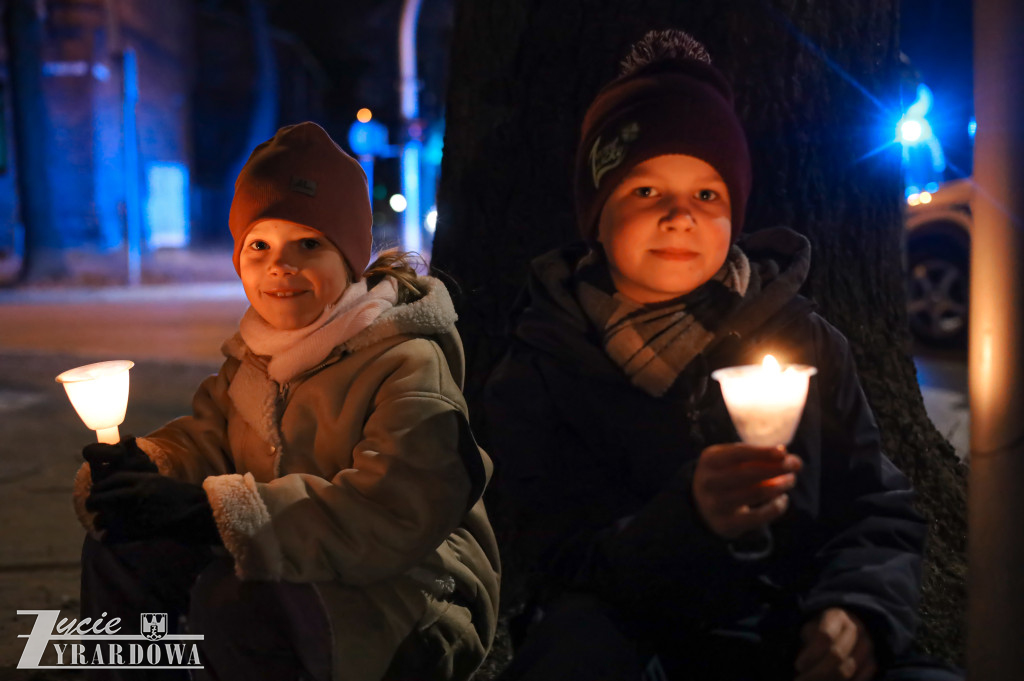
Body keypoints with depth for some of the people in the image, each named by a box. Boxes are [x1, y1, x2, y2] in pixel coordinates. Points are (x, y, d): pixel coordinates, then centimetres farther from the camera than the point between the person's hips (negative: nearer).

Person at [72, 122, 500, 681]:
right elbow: (207, 435, 10)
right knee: (124, 547, -2)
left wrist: (210, 508, -34)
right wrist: (142, 467, -17)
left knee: (234, 599, -33)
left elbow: (394, 517, -31)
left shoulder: (410, 363, -20)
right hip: (295, 564, 8)